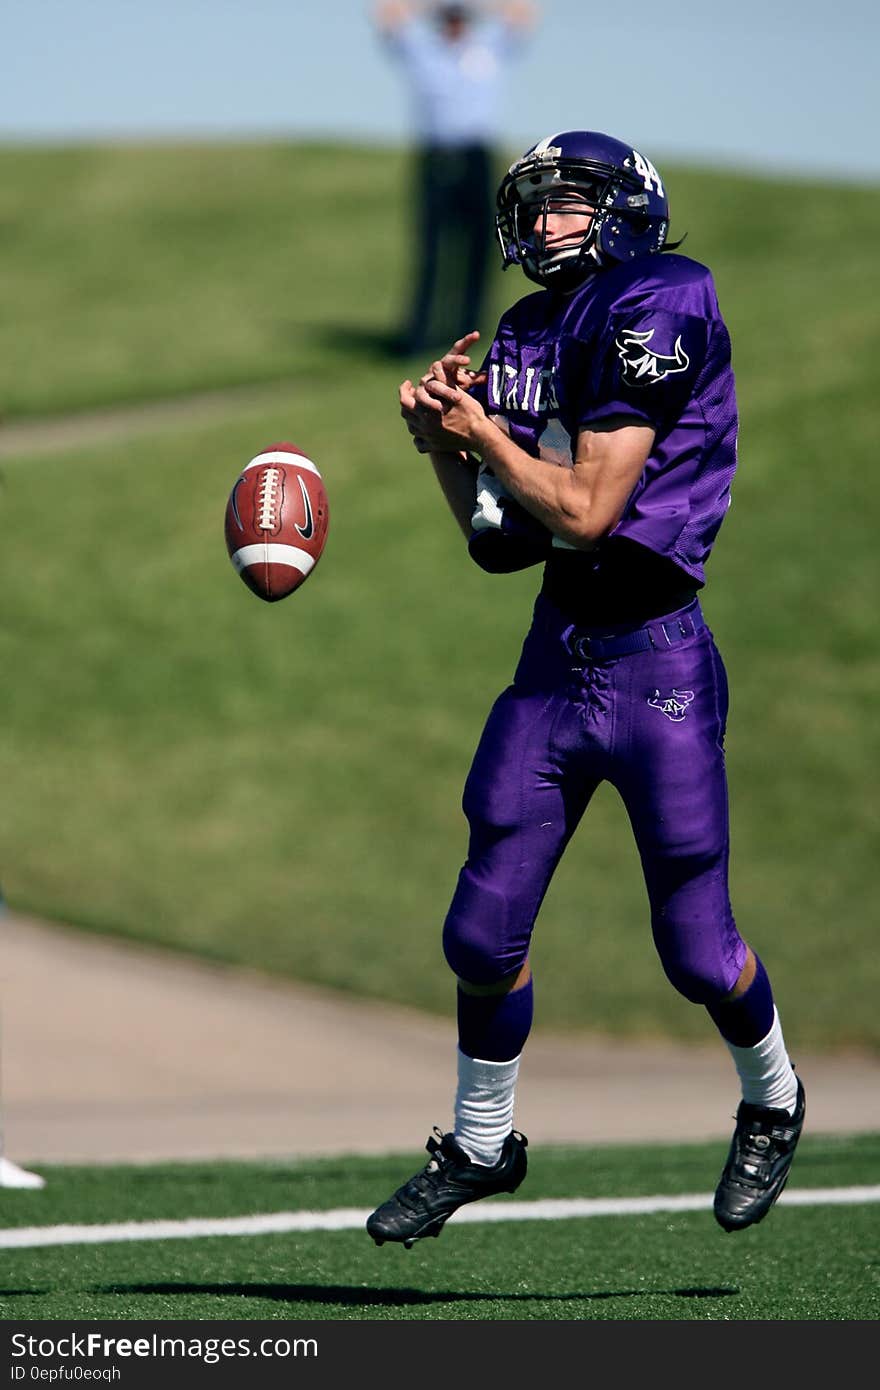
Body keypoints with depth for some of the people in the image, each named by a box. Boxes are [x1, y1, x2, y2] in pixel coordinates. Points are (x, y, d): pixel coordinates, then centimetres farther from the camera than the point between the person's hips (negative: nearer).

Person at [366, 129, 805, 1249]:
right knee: (484, 932, 4)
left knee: (696, 948, 2)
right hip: (554, 661, 7)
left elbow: (587, 512, -15)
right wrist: (443, 441, 2)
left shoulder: (655, 312, -12)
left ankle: (771, 1103, 30)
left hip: (655, 662, -6)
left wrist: (482, 431, -6)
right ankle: (481, 1146, 24)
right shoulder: (528, 337, 11)